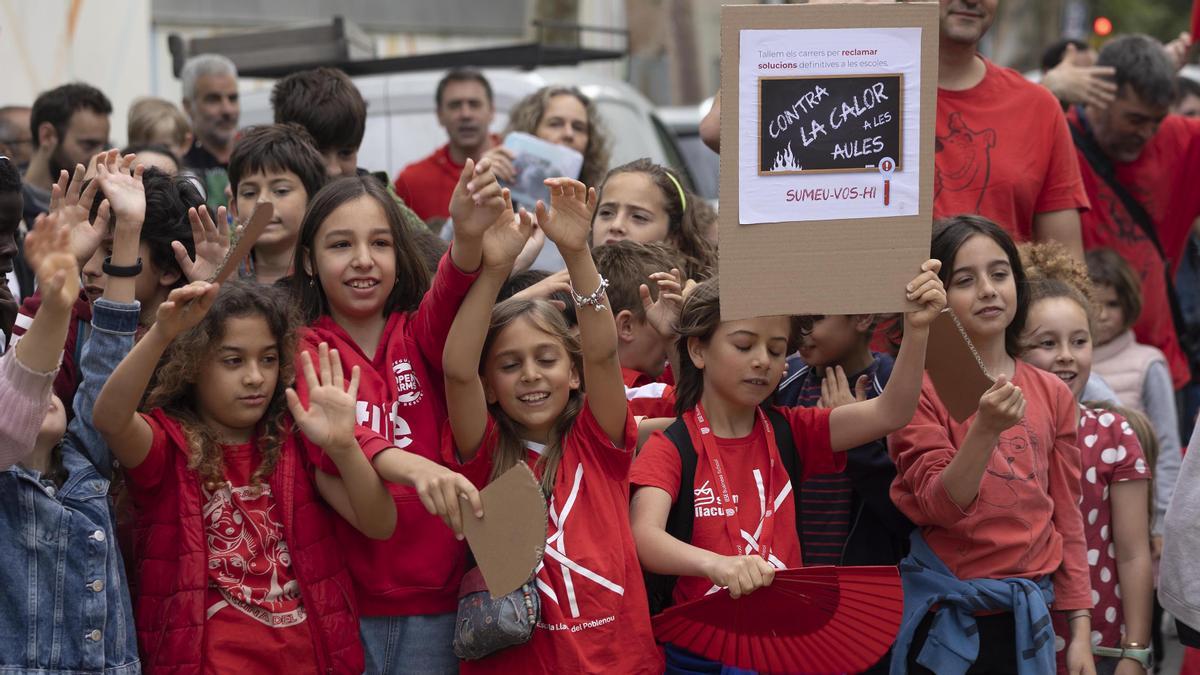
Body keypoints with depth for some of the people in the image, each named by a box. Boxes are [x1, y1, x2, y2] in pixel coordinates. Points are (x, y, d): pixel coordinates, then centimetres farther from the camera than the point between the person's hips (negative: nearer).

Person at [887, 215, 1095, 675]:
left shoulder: (1052, 394, 5)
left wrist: (1080, 628, 7)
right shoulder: (921, 390, -6)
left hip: (1027, 615, 4)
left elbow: (1066, 517, 9)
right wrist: (986, 429, -29)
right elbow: (941, 507, -15)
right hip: (946, 620, -3)